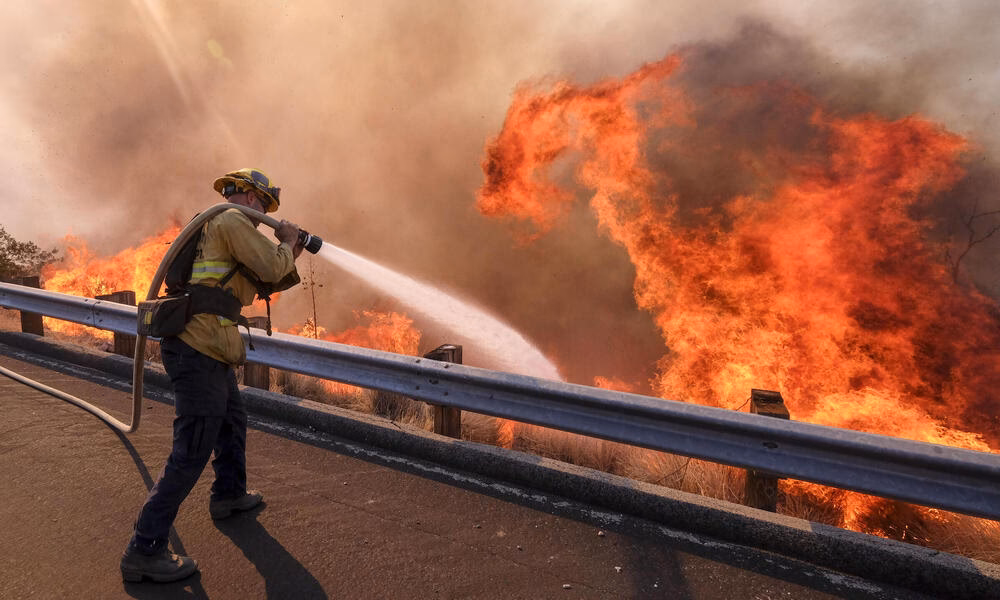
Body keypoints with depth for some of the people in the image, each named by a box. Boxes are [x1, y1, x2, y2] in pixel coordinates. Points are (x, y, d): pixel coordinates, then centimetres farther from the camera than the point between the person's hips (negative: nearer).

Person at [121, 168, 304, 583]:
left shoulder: (216, 227, 23)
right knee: (192, 451, -7)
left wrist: (290, 260, 19)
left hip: (205, 349, 11)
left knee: (233, 420, 26)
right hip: (198, 349, -11)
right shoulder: (232, 220, -8)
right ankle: (144, 551, 0)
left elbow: (254, 286, 25)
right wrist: (287, 243, 4)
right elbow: (272, 267, -16)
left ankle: (229, 495, 43)